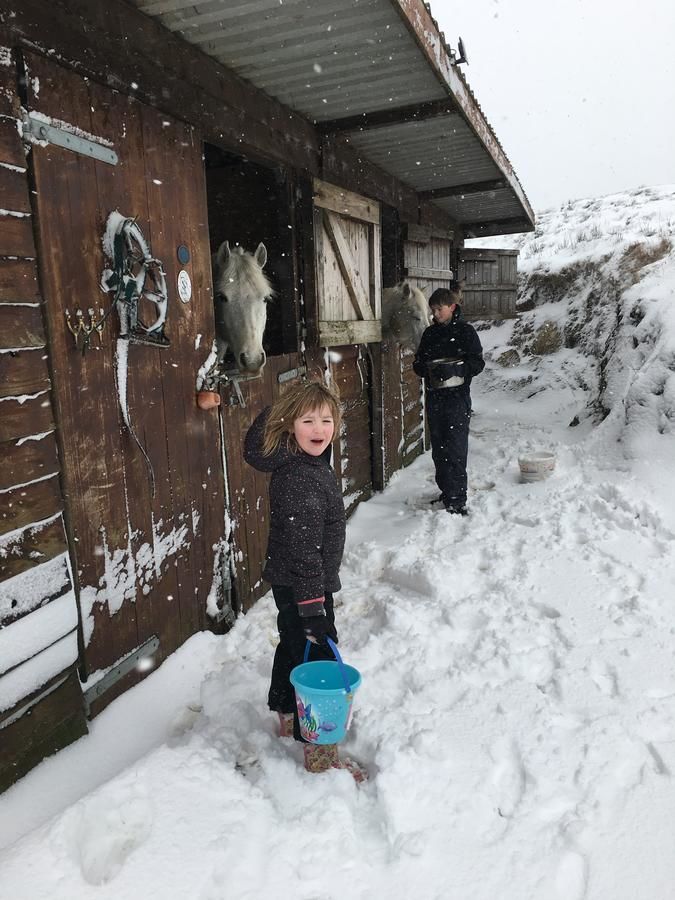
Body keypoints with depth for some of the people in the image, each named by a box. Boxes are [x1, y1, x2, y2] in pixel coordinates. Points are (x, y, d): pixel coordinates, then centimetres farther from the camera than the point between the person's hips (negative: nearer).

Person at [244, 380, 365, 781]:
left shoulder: (313, 463, 3)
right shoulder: (298, 479, -29)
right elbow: (303, 549, -30)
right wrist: (313, 606, -27)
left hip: (291, 584, 10)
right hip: (301, 587, -10)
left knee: (293, 647, 24)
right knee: (318, 660, 1)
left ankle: (288, 718, 45)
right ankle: (319, 752, 17)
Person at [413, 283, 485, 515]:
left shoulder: (465, 331, -3)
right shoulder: (430, 333, 11)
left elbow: (478, 363, -7)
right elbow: (418, 363, 12)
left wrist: (454, 368, -22)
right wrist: (427, 369, -11)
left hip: (457, 398, -5)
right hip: (435, 398, 5)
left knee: (456, 450, -8)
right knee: (439, 449, 11)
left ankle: (457, 500, -5)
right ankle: (446, 492, 25)